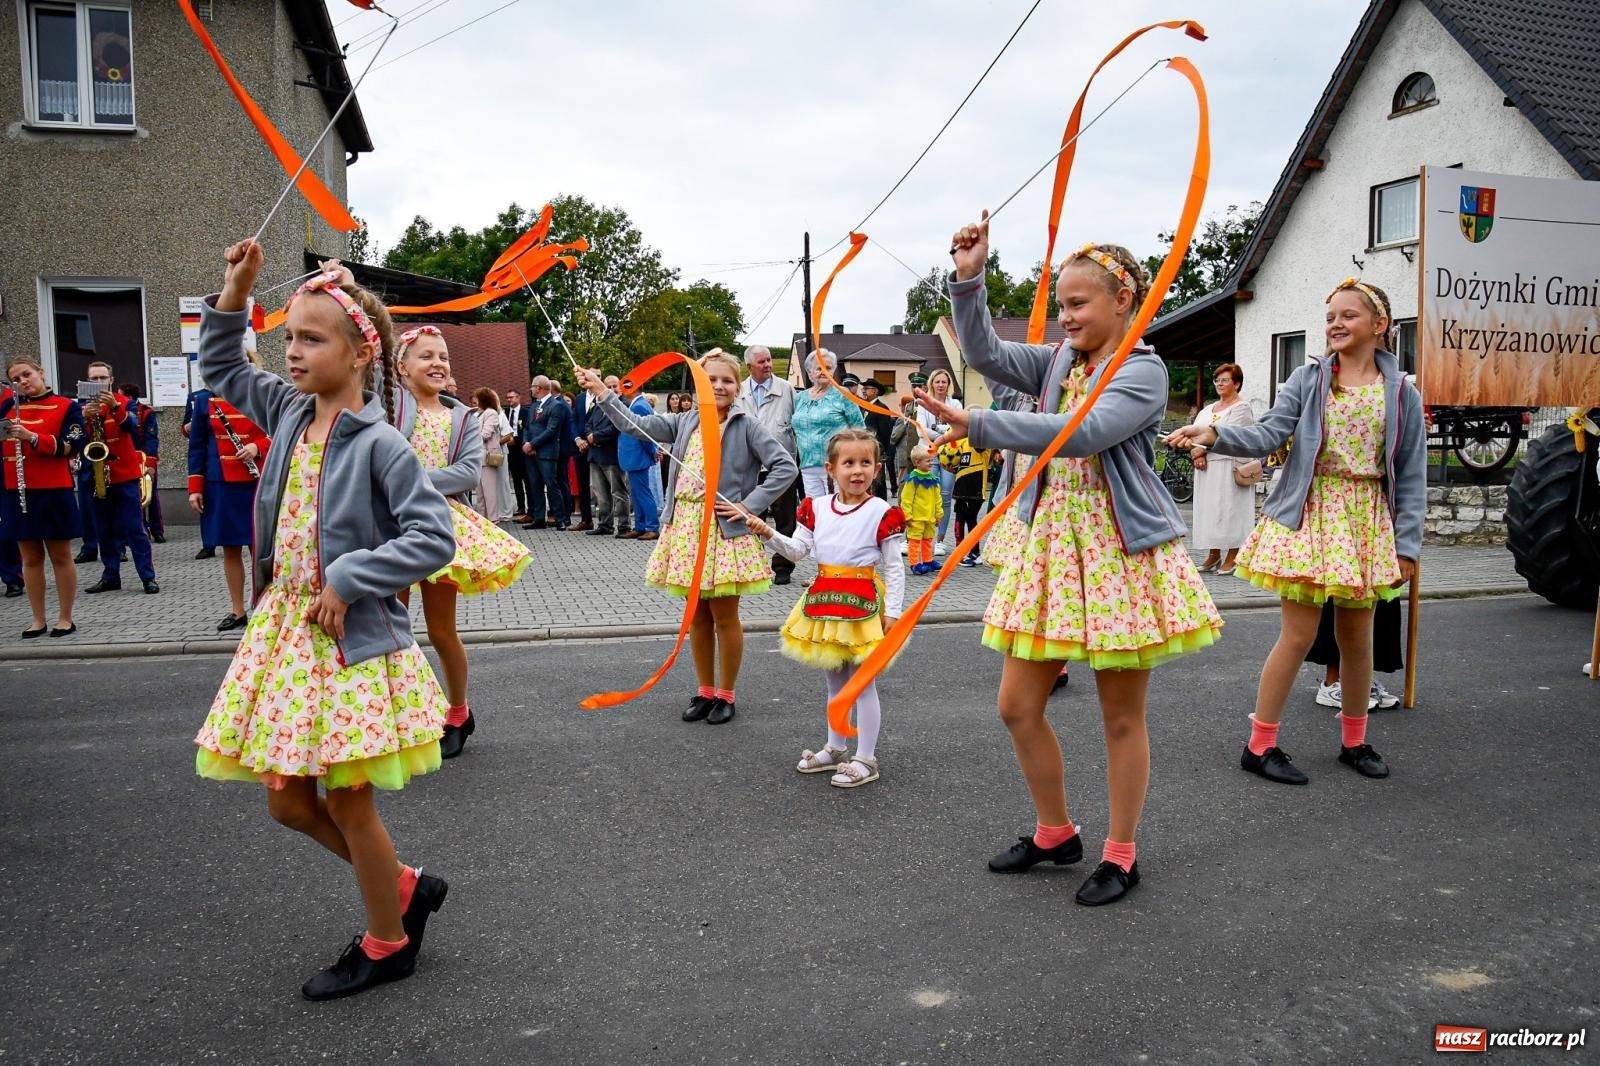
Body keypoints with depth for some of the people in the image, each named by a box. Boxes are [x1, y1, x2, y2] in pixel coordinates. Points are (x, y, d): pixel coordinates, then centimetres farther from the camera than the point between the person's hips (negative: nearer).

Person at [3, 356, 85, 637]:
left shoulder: (67, 407, -1)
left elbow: (73, 446, -12)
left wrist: (32, 437, -21)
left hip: (54, 492, -4)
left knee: (60, 556, 4)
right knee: (30, 557, 9)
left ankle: (65, 619, 11)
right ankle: (38, 620, 16)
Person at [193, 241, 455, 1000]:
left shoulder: (379, 442, -16)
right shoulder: (289, 412, 6)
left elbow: (434, 538, -20)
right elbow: (220, 369, 22)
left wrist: (347, 579, -21)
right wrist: (233, 294, 9)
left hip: (352, 638, -8)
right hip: (284, 626, 8)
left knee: (347, 802, 5)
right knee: (287, 801, 14)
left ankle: (387, 945, 28)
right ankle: (406, 887, 34)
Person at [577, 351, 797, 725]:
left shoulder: (746, 426, -6)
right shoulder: (685, 422, 9)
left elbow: (785, 466, -11)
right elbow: (636, 426, 9)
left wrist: (749, 505, -13)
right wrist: (602, 392, 3)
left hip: (724, 527, -5)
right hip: (685, 525, 5)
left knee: (724, 615, 4)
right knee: (697, 614, 13)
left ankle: (725, 695, 19)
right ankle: (705, 692, 26)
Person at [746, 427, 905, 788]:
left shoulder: (881, 512, -10)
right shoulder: (817, 508, 4)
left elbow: (894, 568, -8)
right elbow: (798, 550, 3)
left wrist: (892, 611, -12)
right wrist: (769, 534, -13)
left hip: (863, 602, -5)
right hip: (825, 600, 6)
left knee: (863, 683, 3)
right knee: (835, 681, 18)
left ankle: (865, 759, 13)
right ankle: (834, 749, 32)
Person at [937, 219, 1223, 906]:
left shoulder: (1144, 370, -10)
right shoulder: (1059, 363, 11)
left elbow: (1085, 433, -26)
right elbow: (985, 354, 1)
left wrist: (979, 426, -31)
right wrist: (968, 280, -12)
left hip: (1121, 551, -6)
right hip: (1051, 544, 7)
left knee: (1121, 716, 6)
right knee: (1018, 706, 8)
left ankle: (1120, 855, 24)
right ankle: (1055, 833, 29)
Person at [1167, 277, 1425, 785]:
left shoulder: (1403, 395, 5)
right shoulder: (1307, 380, 2)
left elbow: (1412, 477, 5)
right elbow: (1269, 433, -10)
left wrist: (1407, 545, 0)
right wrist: (1214, 435, -29)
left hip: (1368, 520, 2)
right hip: (1310, 515, -2)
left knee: (1357, 638, 10)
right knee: (1299, 634, -5)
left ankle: (1354, 741, 29)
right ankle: (1260, 744, 6)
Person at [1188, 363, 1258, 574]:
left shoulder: (1241, 408, -4)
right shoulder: (1208, 409, 19)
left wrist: (1201, 450, -7)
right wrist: (1197, 455, -10)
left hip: (1229, 467, -7)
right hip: (1206, 468, 7)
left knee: (1229, 508, -6)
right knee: (1208, 508, 7)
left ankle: (1232, 557, -3)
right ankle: (1213, 554, 13)